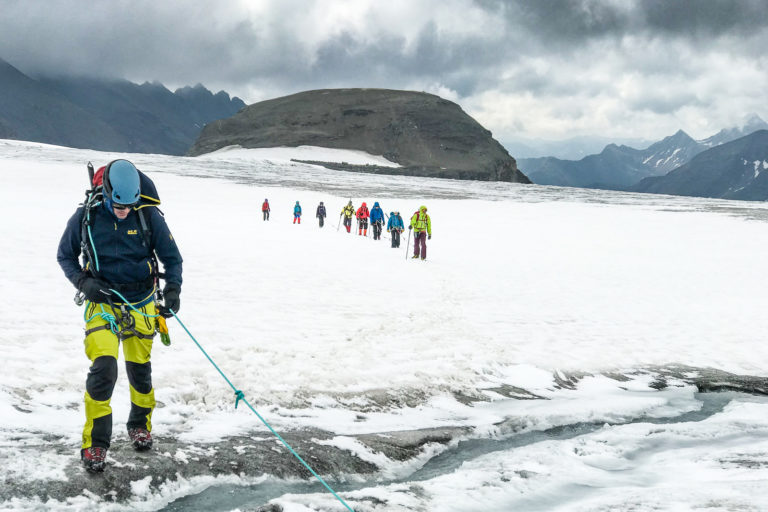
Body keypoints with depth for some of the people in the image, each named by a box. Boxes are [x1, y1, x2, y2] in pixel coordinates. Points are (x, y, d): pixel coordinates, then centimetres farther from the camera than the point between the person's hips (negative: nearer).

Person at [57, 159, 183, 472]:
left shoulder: (149, 216, -11)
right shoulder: (86, 218, -11)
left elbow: (172, 257, 0)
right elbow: (65, 256, 4)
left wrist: (173, 290, -15)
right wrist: (83, 282, -12)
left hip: (141, 304, 1)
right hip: (102, 303, -1)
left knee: (139, 369, 12)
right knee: (104, 367, -17)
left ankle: (140, 425, 38)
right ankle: (95, 443, -4)